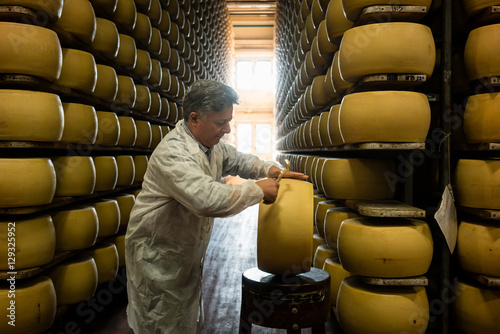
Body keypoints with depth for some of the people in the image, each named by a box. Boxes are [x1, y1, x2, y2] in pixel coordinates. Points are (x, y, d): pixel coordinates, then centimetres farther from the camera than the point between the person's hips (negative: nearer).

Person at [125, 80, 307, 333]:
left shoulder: (212, 144, 0)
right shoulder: (173, 153, -30)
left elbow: (239, 161, 15)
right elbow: (209, 200, -42)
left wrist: (270, 170, -5)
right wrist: (258, 189, -29)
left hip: (188, 253, 9)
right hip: (158, 253, -8)